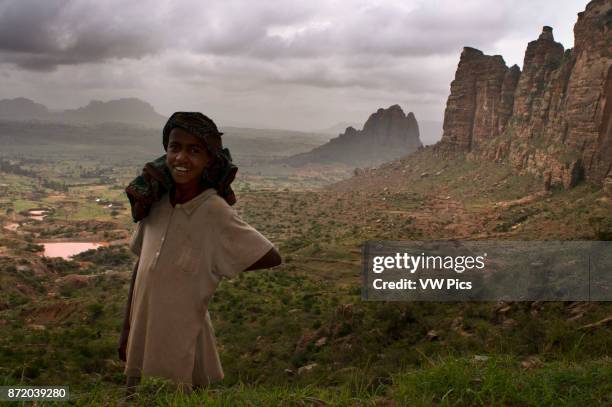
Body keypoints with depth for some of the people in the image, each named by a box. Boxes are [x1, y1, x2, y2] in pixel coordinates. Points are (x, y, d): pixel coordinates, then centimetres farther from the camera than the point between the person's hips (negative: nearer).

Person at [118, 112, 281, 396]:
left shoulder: (214, 211, -18)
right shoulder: (156, 202, -3)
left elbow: (271, 258, -12)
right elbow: (140, 265, 7)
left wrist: (216, 267, -5)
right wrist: (126, 329, 10)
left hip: (182, 342, -5)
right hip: (142, 337, 5)